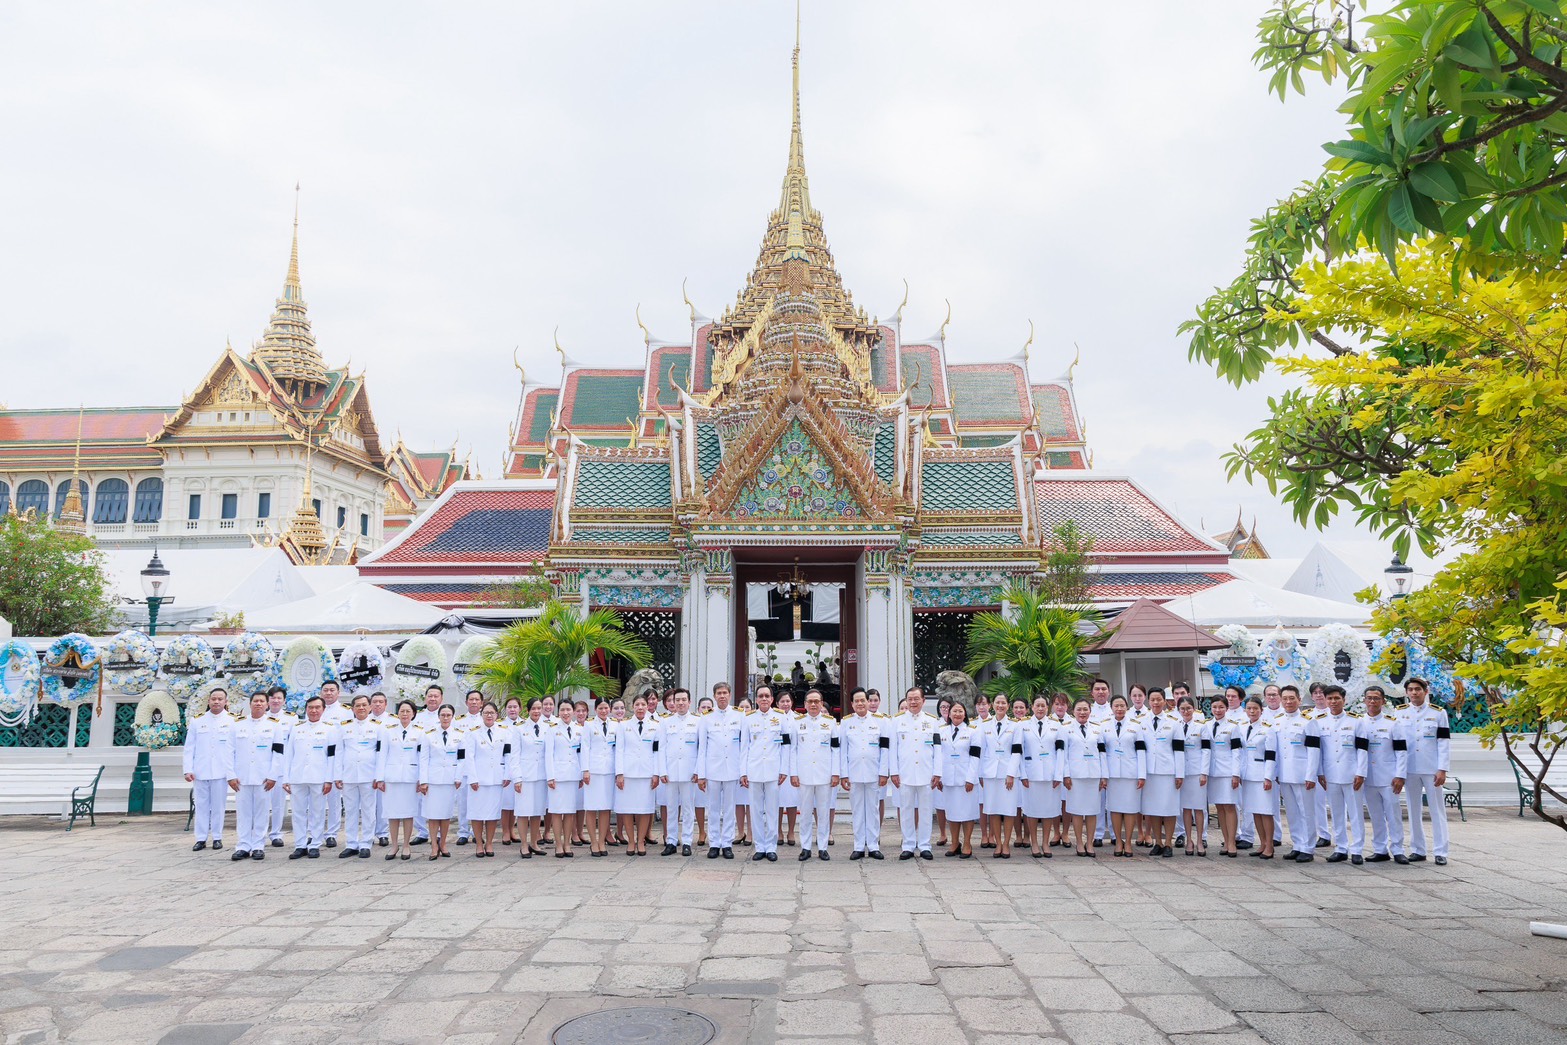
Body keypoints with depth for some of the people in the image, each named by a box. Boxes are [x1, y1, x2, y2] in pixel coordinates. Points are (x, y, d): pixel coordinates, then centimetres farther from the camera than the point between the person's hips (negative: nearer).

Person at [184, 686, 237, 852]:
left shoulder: (232, 722, -1)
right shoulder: (197, 721, 7)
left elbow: (236, 750, -4)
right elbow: (189, 748, 6)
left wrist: (232, 774, -9)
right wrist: (188, 770, -3)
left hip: (221, 772, -2)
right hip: (200, 772, 2)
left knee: (218, 806, 4)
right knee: (201, 806, 5)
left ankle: (217, 837, 14)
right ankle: (201, 838, 12)